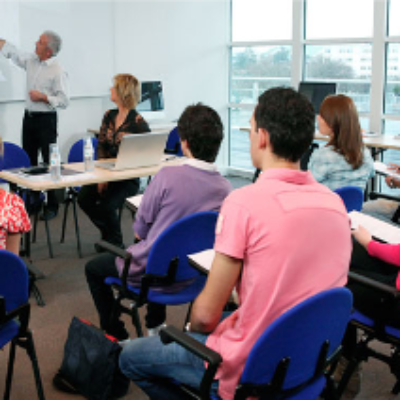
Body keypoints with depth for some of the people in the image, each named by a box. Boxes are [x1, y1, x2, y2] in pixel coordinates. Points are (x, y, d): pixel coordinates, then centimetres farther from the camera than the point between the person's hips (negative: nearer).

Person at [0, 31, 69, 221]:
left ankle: (52, 206, 5)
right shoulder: (31, 61, 7)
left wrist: (43, 97, -19)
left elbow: (64, 101, -15)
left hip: (46, 120, -7)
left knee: (49, 162, -3)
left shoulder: (58, 71, -14)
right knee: (28, 161, 12)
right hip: (29, 117, 7)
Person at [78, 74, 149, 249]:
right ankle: (108, 233, 9)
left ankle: (115, 242, 4)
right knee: (84, 197, -16)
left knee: (107, 205, -26)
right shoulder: (109, 116, 9)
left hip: (128, 178, -6)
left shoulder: (137, 122, -11)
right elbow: (101, 146, 10)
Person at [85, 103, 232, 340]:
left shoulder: (168, 176, -25)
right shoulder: (225, 188, -13)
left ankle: (117, 337, 22)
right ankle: (156, 325, 45)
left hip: (148, 273, -5)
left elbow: (139, 231, -13)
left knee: (93, 269, 21)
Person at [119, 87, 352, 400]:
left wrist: (193, 329, 6)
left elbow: (206, 314, -18)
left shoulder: (243, 203, -24)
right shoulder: (336, 203, -4)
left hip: (248, 371, -7)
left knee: (130, 357, 15)